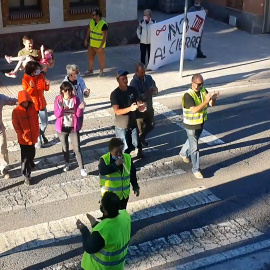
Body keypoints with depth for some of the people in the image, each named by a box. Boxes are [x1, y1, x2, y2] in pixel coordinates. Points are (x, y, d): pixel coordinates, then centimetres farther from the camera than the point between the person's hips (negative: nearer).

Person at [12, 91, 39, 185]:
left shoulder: (32, 108, -2)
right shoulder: (16, 111, -13)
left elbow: (36, 121, 6)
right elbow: (16, 125, -10)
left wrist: (37, 133, 0)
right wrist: (23, 135, -14)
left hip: (33, 137, 4)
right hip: (23, 139, -4)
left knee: (32, 153, 22)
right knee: (25, 157, -1)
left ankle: (30, 163, 52)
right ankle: (26, 176, 5)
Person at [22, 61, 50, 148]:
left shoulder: (41, 76, -5)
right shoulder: (25, 79, -16)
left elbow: (46, 89, 4)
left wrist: (47, 84, -18)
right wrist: (31, 87, -35)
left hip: (42, 104, 3)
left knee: (45, 123, 12)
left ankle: (42, 134, 43)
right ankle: (39, 139, 29)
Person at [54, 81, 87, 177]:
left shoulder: (75, 99, -9)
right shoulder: (58, 99, -10)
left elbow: (78, 115, -8)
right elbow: (57, 115, -15)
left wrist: (80, 108, -28)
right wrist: (61, 107, -32)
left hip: (73, 127, -1)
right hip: (62, 127, 1)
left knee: (77, 148, -2)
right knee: (65, 147, 18)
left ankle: (82, 168, 4)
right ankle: (67, 163, 40)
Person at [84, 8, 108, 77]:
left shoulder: (103, 24, -22)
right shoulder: (91, 22, -1)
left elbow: (105, 36, -21)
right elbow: (89, 31, 13)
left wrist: (101, 46, -23)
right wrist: (86, 40, 14)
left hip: (99, 46, -6)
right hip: (91, 44, 6)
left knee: (101, 59, 8)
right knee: (90, 58, 16)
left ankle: (101, 71, 27)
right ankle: (90, 70, 35)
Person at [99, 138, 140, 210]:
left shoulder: (127, 158, -4)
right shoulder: (104, 159, -17)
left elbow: (132, 174, 6)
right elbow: (102, 171, -36)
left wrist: (135, 187, 6)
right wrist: (115, 164, -39)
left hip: (124, 193, 4)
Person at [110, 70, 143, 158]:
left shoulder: (133, 90, -2)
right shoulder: (114, 94, -17)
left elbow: (138, 103, 3)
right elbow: (117, 111, -24)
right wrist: (130, 108, -37)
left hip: (133, 123, 4)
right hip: (122, 126, -4)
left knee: (135, 144, 14)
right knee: (124, 147, 3)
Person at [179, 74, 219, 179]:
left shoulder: (203, 91, -5)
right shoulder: (188, 95, -26)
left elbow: (211, 104, -7)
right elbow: (194, 110, -35)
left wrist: (213, 98, -30)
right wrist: (206, 101, -43)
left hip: (201, 122, 7)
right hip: (191, 125, -7)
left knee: (192, 141, 29)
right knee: (194, 148, 1)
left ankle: (183, 153, 56)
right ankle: (196, 169, 13)